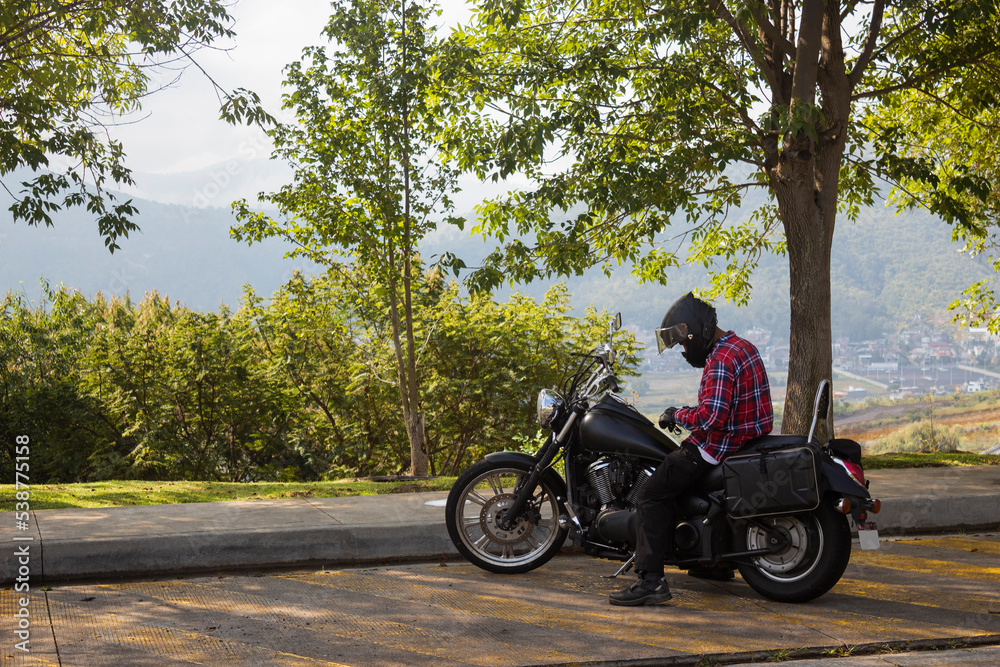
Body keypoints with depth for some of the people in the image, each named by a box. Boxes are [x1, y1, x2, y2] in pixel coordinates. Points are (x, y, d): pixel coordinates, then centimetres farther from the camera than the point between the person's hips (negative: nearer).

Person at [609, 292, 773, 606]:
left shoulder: (721, 361, -20)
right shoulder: (743, 346, 13)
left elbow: (711, 418, -28)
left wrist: (678, 415, -13)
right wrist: (687, 412, 15)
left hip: (721, 446, -11)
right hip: (748, 438, 11)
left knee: (652, 493, -13)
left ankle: (651, 580, -20)